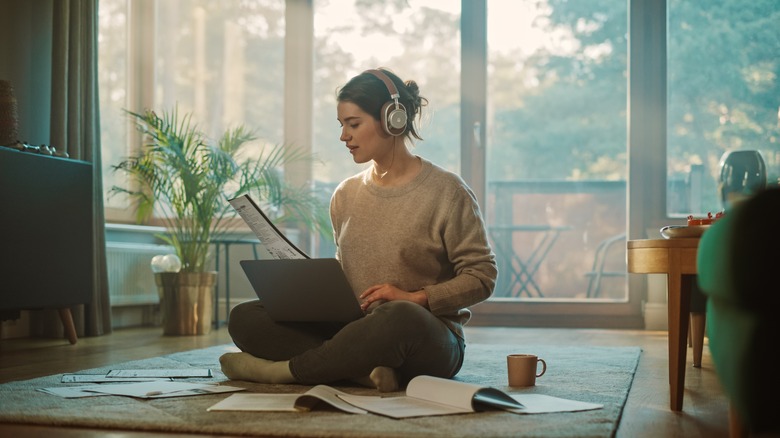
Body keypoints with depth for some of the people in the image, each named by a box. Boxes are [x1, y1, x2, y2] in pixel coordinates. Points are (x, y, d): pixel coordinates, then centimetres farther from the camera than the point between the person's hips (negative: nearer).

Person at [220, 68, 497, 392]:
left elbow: (482, 276, -5)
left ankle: (282, 370, -22)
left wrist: (415, 298, -16)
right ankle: (363, 372, -27)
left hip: (431, 342, -5)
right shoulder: (345, 195, 13)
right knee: (244, 318, -11)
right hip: (355, 332, 5)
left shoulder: (446, 192, -3)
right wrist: (319, 292, -2)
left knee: (401, 318, -43)